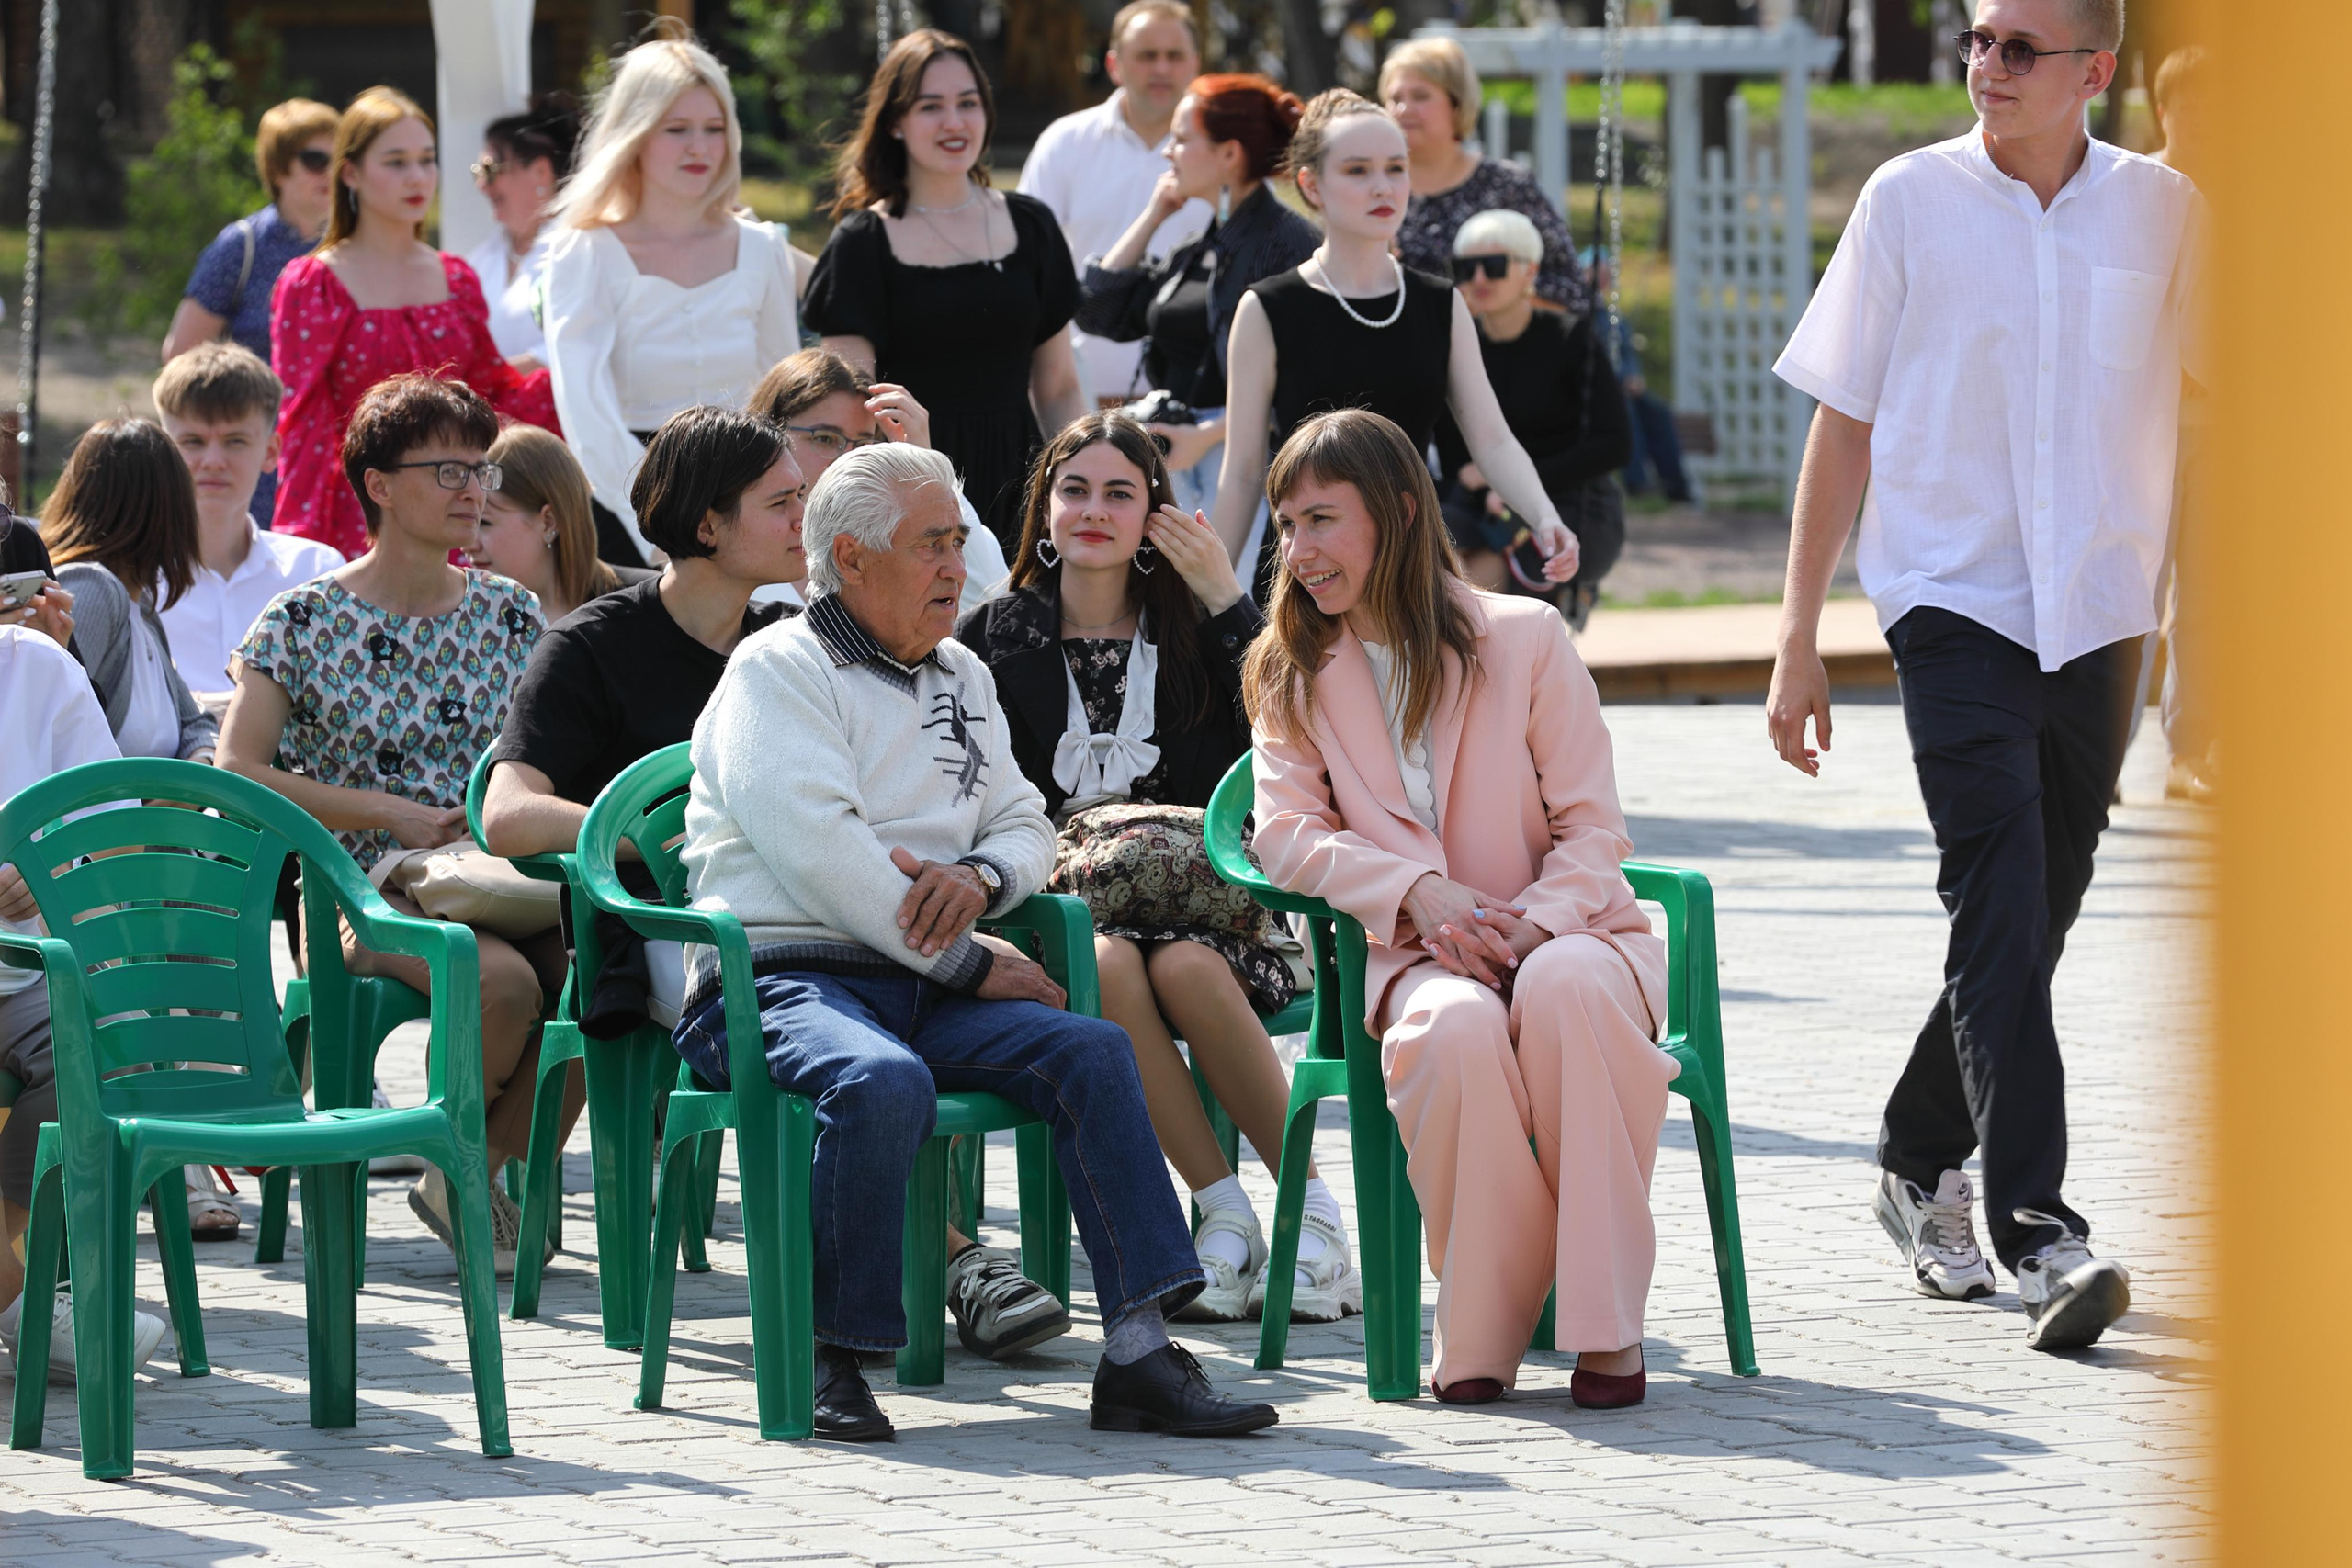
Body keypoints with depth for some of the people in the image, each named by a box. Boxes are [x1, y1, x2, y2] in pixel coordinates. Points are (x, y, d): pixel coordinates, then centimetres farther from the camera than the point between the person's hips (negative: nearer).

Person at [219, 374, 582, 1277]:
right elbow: (236, 772, -6)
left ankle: (484, 1174, -8)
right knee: (503, 981, -35)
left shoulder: (508, 615, 14)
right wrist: (396, 816, -12)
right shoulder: (307, 621, 1)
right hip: (359, 887, -4)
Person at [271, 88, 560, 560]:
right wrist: (302, 545, -11)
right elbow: (303, 425, -4)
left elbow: (495, 398, 15)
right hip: (357, 521, -4)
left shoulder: (456, 280, 13)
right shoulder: (309, 285, -1)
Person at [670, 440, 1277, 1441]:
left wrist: (980, 876, -5)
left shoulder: (962, 679, 24)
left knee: (1092, 1051, -19)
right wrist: (968, 963, -14)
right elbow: (814, 847, -14)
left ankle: (1139, 1356, -23)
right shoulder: (777, 671, -1)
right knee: (883, 1083, -38)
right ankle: (831, 1355, -23)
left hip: (928, 984, 7)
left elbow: (1025, 824, 22)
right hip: (785, 974, -7)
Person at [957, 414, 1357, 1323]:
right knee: (1108, 964, -36)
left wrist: (1226, 601, -4)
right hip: (1060, 897, 0)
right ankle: (1223, 1213, -30)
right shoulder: (1000, 636, 16)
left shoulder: (1194, 632, 16)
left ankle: (1312, 1210, -25)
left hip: (1195, 895, 0)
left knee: (1185, 967, -35)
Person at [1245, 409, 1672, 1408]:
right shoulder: (1292, 675, 11)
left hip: (1565, 929, -1)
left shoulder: (1523, 636, 2)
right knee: (1457, 1029, -38)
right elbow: (1286, 837, 1)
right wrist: (1422, 893, -17)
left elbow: (1592, 826, 0)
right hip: (1418, 955, 1)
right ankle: (1483, 1335, -25)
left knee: (1566, 987, -40)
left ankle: (1605, 1322, -32)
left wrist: (1530, 925, -20)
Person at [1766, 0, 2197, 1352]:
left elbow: (2193, 420, 13)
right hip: (1955, 603, -3)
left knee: (2036, 916, 11)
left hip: (2101, 616, 3)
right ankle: (2040, 1235, -21)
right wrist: (1798, 638, 2)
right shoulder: (1911, 202, -1)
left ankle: (1922, 1163, 32)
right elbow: (1845, 425, 3)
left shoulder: (2161, 210, 4)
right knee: (2002, 909, -16)